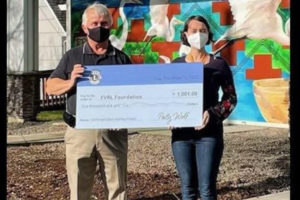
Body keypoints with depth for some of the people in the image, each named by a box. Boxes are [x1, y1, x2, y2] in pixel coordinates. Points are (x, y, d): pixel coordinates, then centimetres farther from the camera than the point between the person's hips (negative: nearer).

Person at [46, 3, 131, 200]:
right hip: (80, 131, 0)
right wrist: (70, 83, -12)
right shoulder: (72, 56, 8)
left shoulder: (122, 58, 9)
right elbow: (50, 87, 7)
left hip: (114, 132, 1)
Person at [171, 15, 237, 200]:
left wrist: (213, 114, -13)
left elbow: (231, 97, 3)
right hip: (181, 133, 2)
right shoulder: (176, 65, 8)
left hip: (209, 133, -2)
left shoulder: (219, 64, 2)